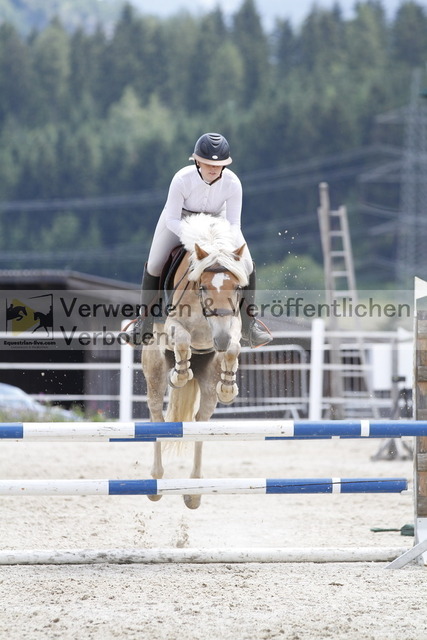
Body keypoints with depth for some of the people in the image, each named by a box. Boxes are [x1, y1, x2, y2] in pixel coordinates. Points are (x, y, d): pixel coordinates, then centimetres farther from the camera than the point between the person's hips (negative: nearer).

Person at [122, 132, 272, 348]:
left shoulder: (232, 183, -31)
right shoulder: (182, 179, -35)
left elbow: (234, 224, -24)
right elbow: (172, 220, -28)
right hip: (180, 218, -1)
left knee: (247, 266, -9)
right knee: (154, 265, -10)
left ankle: (248, 324, 10)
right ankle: (144, 323, 11)